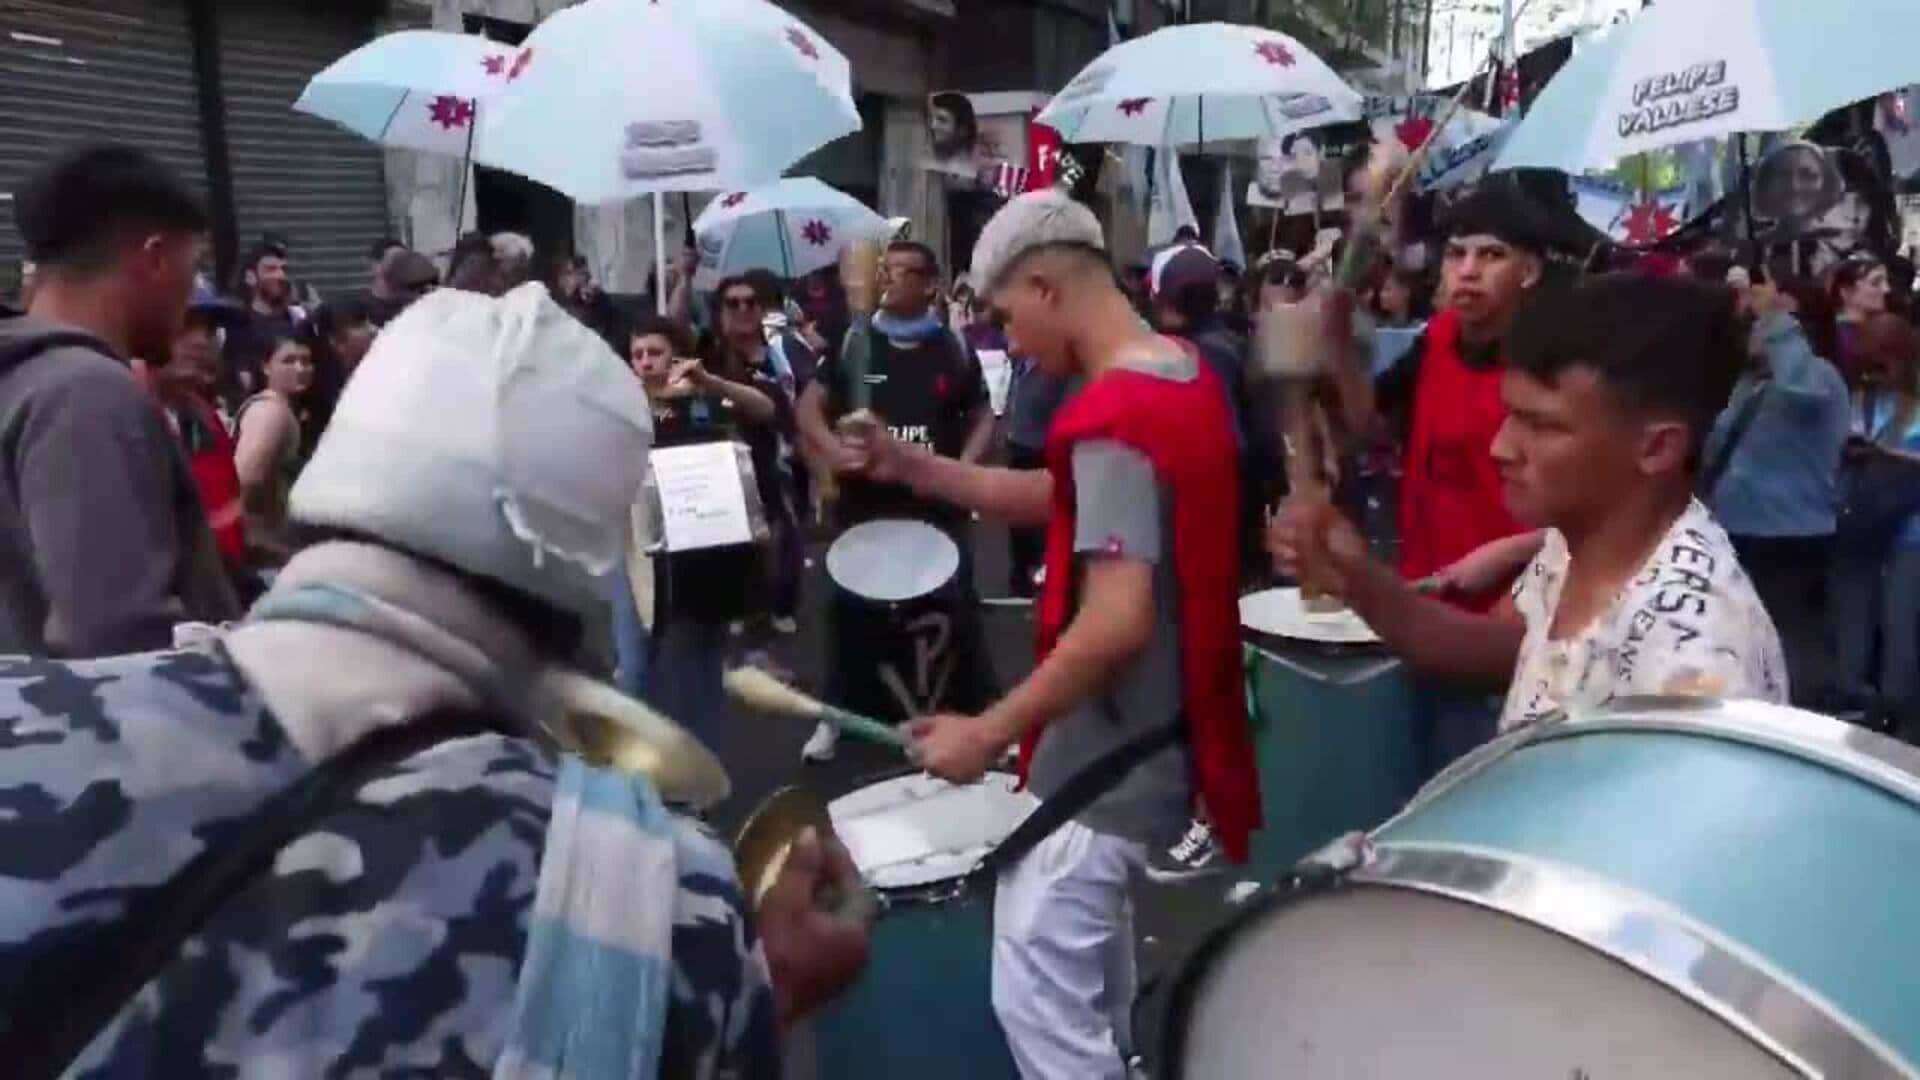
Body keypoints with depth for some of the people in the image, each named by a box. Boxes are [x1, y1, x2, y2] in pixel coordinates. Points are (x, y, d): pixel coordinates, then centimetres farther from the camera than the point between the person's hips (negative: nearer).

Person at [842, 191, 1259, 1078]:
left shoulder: (1114, 418, -24)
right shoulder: (1183, 374, 6)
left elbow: (1116, 622, -30)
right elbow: (1069, 499, 13)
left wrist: (990, 731, -22)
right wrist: (918, 468, 5)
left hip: (1107, 757, -10)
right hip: (1159, 736, 10)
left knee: (1039, 999, -1)